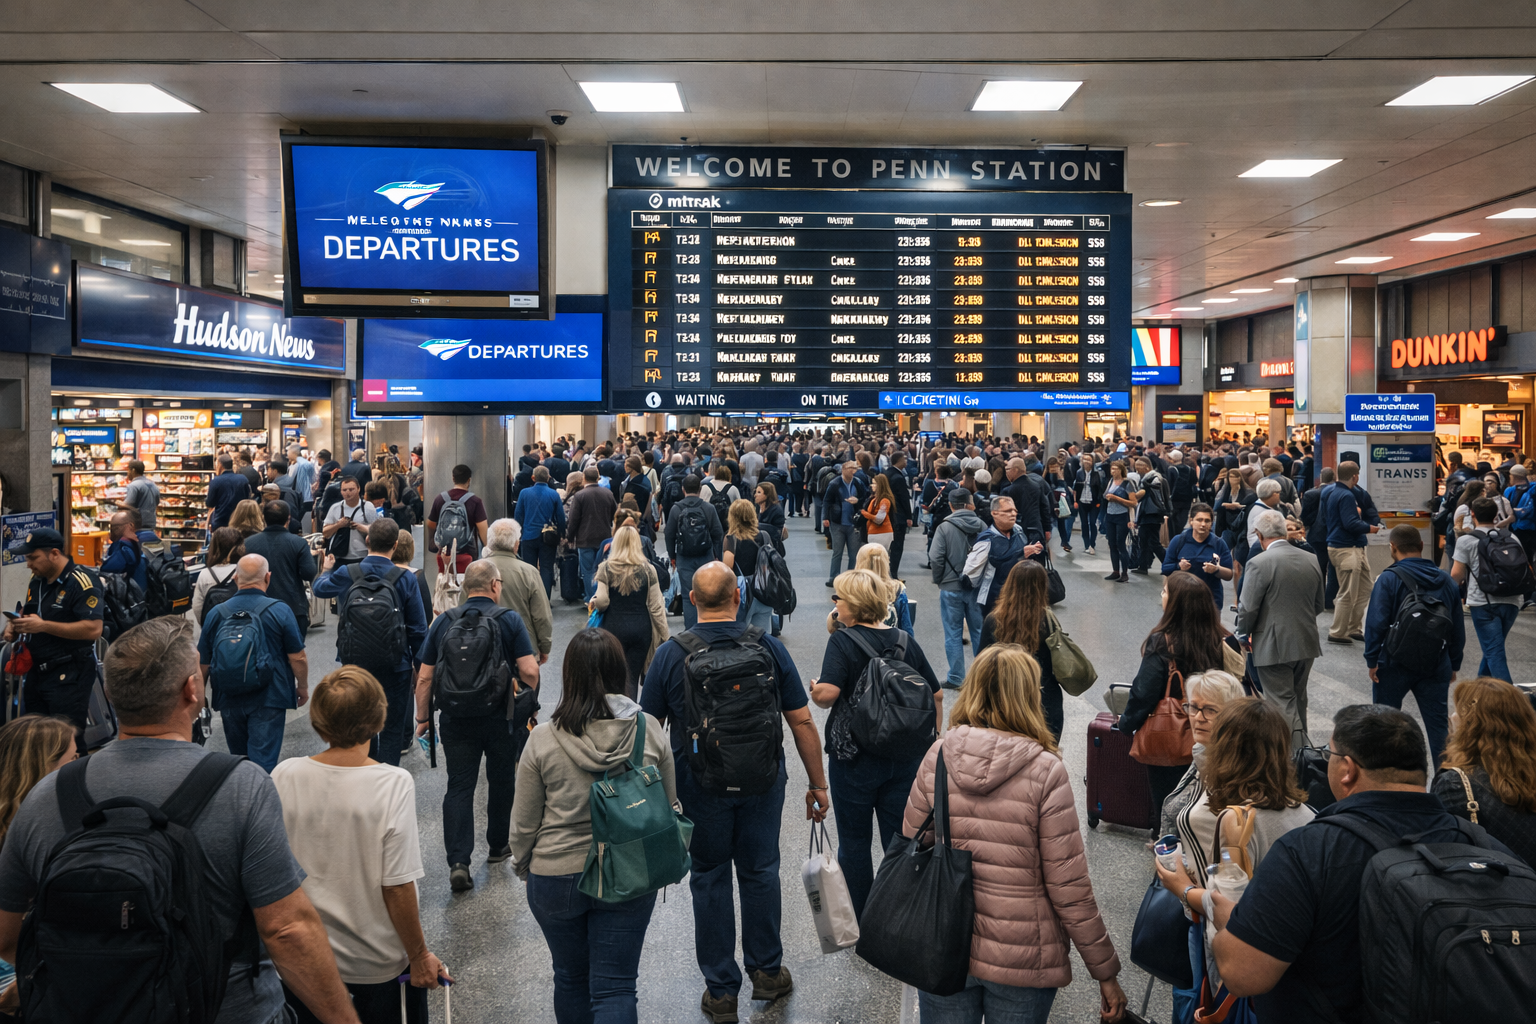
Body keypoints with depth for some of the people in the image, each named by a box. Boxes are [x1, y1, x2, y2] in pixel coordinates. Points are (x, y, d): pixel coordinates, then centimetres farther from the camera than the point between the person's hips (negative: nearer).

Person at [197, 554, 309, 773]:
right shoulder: (279, 611, -9)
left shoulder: (216, 614, 0)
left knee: (238, 758, 20)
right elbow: (297, 657, -7)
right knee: (263, 760, -2)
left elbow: (203, 663, 6)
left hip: (229, 700, 4)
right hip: (268, 698, -4)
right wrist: (303, 687, 10)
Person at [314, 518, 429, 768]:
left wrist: (328, 570, 37)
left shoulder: (345, 575, -9)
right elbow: (418, 629, -10)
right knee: (392, 730, 8)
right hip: (394, 667, -3)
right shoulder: (406, 579, -15)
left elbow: (319, 588, 15)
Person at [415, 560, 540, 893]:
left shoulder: (444, 622, 2)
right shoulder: (509, 620, -7)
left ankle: (458, 861, -7)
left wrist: (423, 718, 13)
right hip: (501, 719, -1)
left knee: (459, 787, 4)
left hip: (456, 719, 2)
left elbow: (424, 678, 2)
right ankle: (498, 846, 32)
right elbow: (529, 671, -14)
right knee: (501, 782, 17)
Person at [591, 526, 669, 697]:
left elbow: (601, 601, -10)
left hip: (614, 627, -1)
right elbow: (656, 607, -2)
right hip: (641, 629, 1)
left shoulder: (606, 568, -4)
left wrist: (594, 601, 13)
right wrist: (665, 636, 5)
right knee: (633, 677, 7)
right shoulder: (648, 569, -2)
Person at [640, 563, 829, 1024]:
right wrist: (818, 784, 5)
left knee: (710, 879, 13)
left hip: (699, 788, -1)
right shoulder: (769, 647, -8)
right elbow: (802, 721, -5)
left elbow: (648, 728, -6)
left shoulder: (670, 654, -10)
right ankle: (767, 970, 33)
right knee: (760, 872, 18)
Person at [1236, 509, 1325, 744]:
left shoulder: (1259, 563, -17)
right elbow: (1318, 605, 12)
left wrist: (1243, 635, 3)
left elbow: (1248, 609, -15)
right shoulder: (1312, 560, 3)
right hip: (1306, 644, 7)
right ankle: (1302, 747, 36)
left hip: (1273, 646, -7)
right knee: (1298, 700, 22)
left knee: (1283, 707, 0)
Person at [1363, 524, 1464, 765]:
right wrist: (1454, 665, 17)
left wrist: (1372, 659, -9)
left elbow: (1376, 623, -16)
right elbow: (1458, 628, 10)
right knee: (1438, 724, 7)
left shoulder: (1389, 579, -11)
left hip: (1395, 663, -4)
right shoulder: (1447, 581, 5)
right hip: (1436, 664, 4)